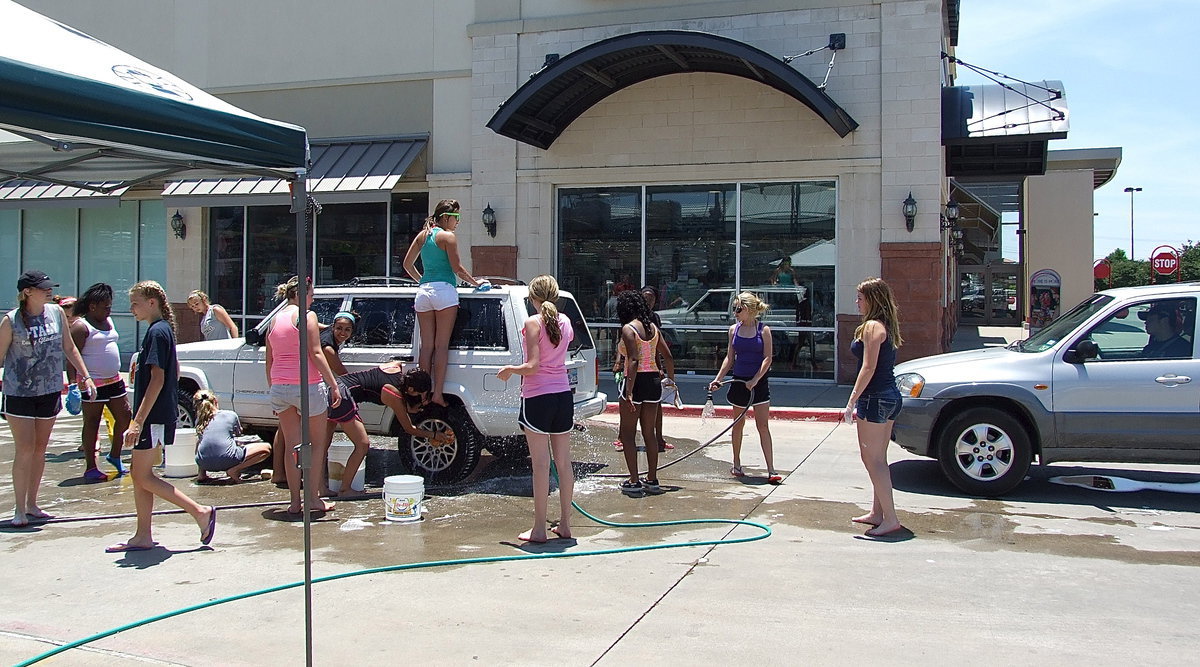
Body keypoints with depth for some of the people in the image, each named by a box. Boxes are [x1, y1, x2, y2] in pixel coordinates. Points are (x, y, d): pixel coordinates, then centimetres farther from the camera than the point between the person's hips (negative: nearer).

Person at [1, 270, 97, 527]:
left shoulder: (57, 313, 1)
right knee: (25, 450, -6)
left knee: (40, 449, 10)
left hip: (50, 391, 4)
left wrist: (86, 377, 11)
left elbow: (69, 348, 12)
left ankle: (32, 504, 21)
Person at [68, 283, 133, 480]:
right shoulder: (81, 326, -10)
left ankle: (114, 455, 24)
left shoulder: (109, 321, 15)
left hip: (114, 380, 8)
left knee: (124, 416, 7)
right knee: (92, 423, -1)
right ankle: (91, 468, 5)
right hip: (93, 383, -8)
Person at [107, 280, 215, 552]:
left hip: (153, 417, -10)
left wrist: (138, 421, -23)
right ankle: (143, 536, 16)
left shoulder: (157, 331, -15)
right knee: (139, 473, 12)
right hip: (159, 415, 10)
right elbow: (175, 371, 23)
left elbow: (157, 379, -22)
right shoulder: (163, 329, 15)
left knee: (143, 477, -5)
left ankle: (201, 512, -4)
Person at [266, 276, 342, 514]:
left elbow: (269, 360, 15)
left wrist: (272, 389, 22)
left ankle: (295, 501, 12)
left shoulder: (275, 319, 13)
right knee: (317, 444, 7)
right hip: (307, 386, -6)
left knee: (291, 445, 11)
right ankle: (313, 499, 6)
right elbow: (316, 354, -13)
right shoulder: (306, 316, -6)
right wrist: (333, 384, -13)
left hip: (279, 387, 6)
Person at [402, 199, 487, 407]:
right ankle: (438, 394, -8)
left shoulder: (422, 235, 15)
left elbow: (407, 264, 19)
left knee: (426, 346, 6)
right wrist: (475, 282, 7)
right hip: (444, 290, -6)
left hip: (424, 292, 6)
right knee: (441, 345, -5)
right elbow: (457, 268, -6)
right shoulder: (447, 236, -4)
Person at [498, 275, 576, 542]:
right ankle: (565, 525, 18)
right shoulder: (564, 321, 8)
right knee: (563, 463, 10)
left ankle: (539, 529, 4)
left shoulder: (533, 323, -11)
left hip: (537, 397, -6)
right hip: (563, 395, 6)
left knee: (541, 465, -2)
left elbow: (532, 366, -16)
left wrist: (510, 370, 0)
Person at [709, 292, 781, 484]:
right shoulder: (734, 329, 5)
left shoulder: (763, 330, -5)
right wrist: (718, 379, 2)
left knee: (763, 426, -5)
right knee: (738, 424, 12)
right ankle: (736, 465, 26)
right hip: (739, 381, 3)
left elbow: (768, 358, -9)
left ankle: (771, 470, -5)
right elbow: (730, 358, 9)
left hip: (759, 382, -3)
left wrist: (755, 380, -17)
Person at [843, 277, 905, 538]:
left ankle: (890, 519, -5)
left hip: (875, 398, -10)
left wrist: (852, 402, -18)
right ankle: (877, 513, 25)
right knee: (878, 459, 16)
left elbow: (868, 368, -20)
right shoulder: (886, 326, 15)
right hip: (890, 397, 10)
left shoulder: (872, 326, -14)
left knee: (873, 459, -5)